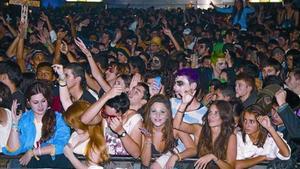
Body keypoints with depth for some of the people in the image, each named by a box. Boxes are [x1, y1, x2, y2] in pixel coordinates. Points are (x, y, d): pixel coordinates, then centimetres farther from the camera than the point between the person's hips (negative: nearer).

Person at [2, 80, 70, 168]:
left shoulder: (58, 118, 4)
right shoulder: (23, 119, 9)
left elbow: (60, 146, -8)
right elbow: (12, 150, 0)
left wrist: (32, 152, -5)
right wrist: (15, 122, -6)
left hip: (54, 161, 0)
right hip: (28, 162, 1)